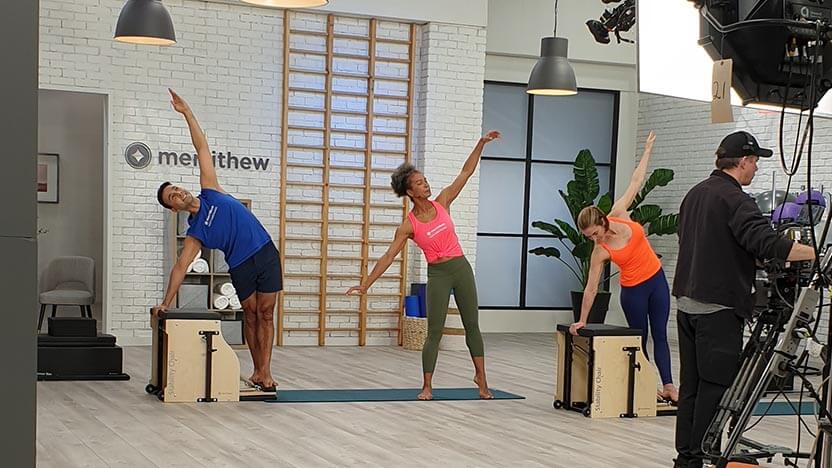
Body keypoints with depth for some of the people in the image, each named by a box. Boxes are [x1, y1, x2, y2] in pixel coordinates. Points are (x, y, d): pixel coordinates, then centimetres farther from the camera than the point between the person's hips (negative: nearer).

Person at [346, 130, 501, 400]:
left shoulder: (442, 203, 0)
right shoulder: (408, 225, -9)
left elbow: (466, 172, 1)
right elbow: (388, 257, -9)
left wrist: (481, 143, -8)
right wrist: (366, 285, -13)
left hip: (461, 268, 3)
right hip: (438, 275, -3)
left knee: (472, 324, 9)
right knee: (434, 332, -3)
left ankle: (481, 378, 21)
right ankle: (427, 385, 8)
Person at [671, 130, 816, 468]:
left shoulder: (695, 193, 15)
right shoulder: (734, 199, -14)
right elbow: (767, 244, -25)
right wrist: (818, 253, -21)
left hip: (686, 302, 9)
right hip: (718, 307, -9)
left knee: (691, 385, 12)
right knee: (716, 384, -3)